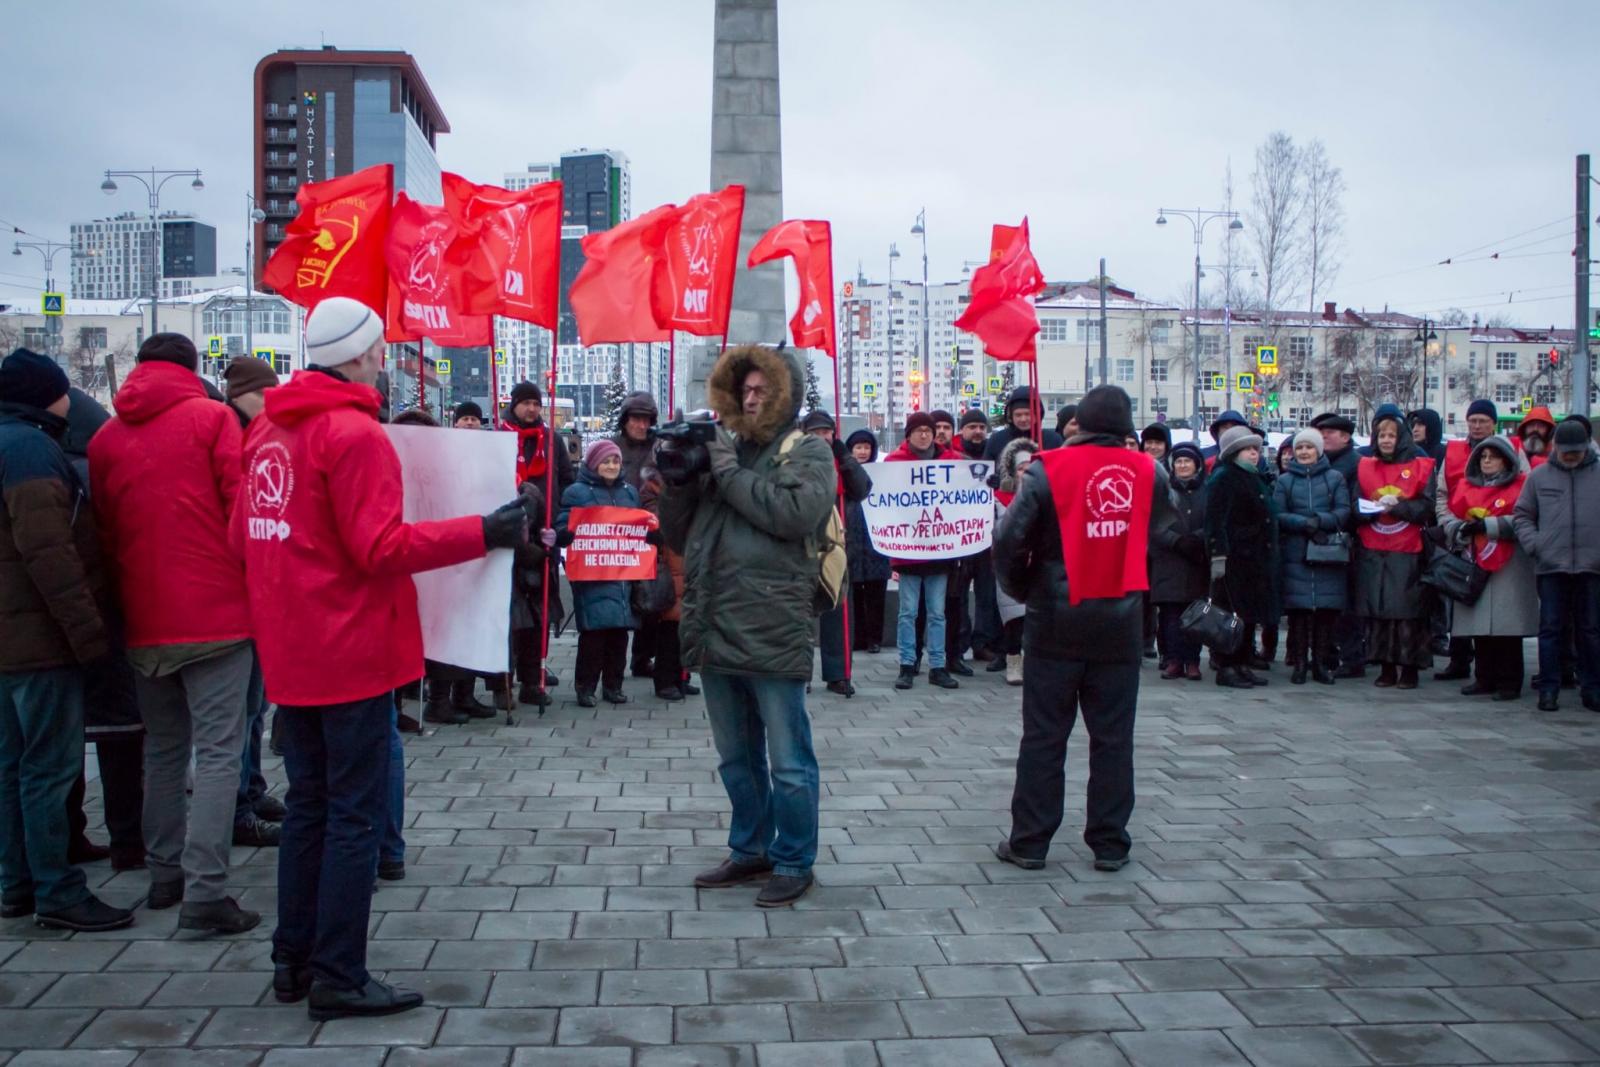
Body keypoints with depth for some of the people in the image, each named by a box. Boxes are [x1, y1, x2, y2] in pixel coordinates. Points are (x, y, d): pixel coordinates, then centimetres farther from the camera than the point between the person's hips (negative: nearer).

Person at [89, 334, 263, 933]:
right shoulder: (211, 418, -3)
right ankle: (205, 894, -10)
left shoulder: (105, 438, 8)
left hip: (144, 620, 5)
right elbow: (241, 503, -10)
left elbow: (102, 530, 12)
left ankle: (165, 873, 23)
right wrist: (256, 583, 3)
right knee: (217, 751, -5)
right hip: (215, 612, -5)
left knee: (163, 749, 18)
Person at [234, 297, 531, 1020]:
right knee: (356, 814, 0)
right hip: (352, 651, -8)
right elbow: (382, 547, -20)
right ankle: (337, 977, 5)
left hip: (289, 653, 8)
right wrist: (483, 532, -17)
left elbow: (243, 539, 15)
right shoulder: (353, 431, -15)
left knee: (308, 804, 17)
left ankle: (294, 959, 24)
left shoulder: (267, 430, 10)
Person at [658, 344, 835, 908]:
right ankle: (750, 848, 31)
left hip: (772, 632, -6)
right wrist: (678, 479, -1)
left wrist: (730, 473, -13)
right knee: (736, 758, 18)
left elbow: (796, 512, -20)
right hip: (715, 630, 6)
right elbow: (678, 534, 16)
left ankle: (793, 862, 15)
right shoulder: (723, 445, 16)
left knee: (787, 761, 2)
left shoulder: (808, 452, 1)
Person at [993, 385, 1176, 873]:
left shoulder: (1049, 470, -10)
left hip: (1057, 620, -2)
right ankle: (1110, 844, 14)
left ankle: (1029, 841, 11)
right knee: (1113, 736, 9)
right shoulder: (1149, 473, -1)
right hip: (1121, 621, 2)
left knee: (1044, 735, 6)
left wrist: (1021, 590, 3)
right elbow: (1161, 532, 7)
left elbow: (1009, 540, -11)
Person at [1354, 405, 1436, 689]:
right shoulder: (1365, 467, 13)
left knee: (1407, 611, -5)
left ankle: (1410, 668, 2)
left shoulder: (1421, 467, 4)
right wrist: (1375, 508, -12)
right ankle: (1387, 668, 9)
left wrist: (1397, 506, -17)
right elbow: (1356, 508, 8)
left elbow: (1426, 507, -4)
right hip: (1372, 551, 3)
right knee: (1377, 610, 1)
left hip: (1407, 552, -3)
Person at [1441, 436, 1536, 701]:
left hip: (1508, 567, -5)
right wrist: (1457, 528, -9)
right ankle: (1485, 679, 12)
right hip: (1474, 565, 5)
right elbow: (1452, 516, 13)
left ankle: (1509, 683, 0)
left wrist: (1486, 525, -16)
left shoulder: (1521, 485, 1)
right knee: (1479, 625, 3)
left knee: (1506, 624, -6)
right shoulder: (1466, 485, 17)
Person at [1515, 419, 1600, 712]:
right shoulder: (1539, 477, 7)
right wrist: (1534, 544, -3)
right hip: (1551, 567, 0)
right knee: (1551, 629, 3)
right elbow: (1521, 515, 11)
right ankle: (1548, 688, 8)